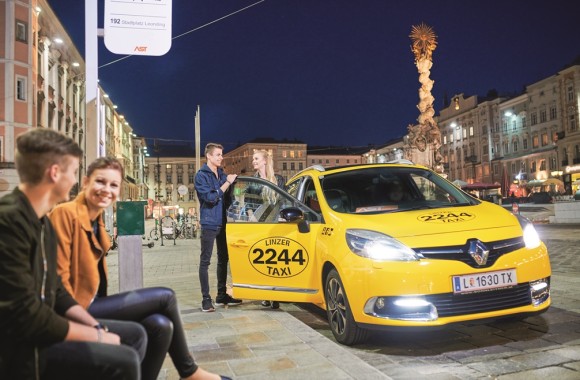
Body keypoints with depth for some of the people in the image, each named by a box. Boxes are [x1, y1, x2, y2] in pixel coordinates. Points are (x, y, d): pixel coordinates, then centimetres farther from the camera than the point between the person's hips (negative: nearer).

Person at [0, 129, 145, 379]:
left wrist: (96, 326, -1)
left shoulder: (42, 222, 9)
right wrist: (97, 336, -15)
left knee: (134, 334, 9)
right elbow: (26, 317, -25)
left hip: (40, 327, 10)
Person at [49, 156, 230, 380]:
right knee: (165, 297, -10)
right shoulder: (65, 213, -14)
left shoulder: (97, 222, 13)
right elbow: (59, 277, -18)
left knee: (160, 326, -11)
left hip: (92, 304, 8)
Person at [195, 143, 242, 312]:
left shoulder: (222, 174, 12)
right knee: (205, 261, -2)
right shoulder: (201, 175, -7)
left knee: (223, 259, 13)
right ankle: (206, 299, 2)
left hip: (222, 222, 7)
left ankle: (222, 295, 24)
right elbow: (210, 198, -17)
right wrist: (227, 183, -15)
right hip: (209, 223, -7)